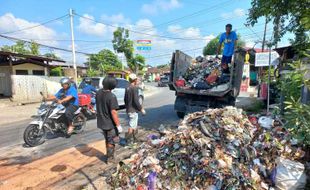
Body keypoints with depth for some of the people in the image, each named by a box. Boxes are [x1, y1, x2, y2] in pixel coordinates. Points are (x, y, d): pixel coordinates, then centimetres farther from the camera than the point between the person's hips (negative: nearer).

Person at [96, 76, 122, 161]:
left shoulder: (98, 93, -3)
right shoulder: (112, 96, -26)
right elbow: (113, 112, -25)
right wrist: (118, 125, -18)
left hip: (101, 122, 7)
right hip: (110, 124, -7)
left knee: (107, 140, 25)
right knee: (111, 142, 12)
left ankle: (108, 155, 41)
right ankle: (110, 158, 25)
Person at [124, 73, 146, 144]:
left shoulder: (127, 88, 10)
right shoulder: (134, 88, -17)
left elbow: (125, 99, 17)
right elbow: (136, 101, -22)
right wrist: (141, 109, -13)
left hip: (129, 110, 9)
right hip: (133, 110, -9)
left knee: (134, 125, 20)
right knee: (132, 126, 0)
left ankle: (133, 138, 31)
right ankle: (129, 140, 8)